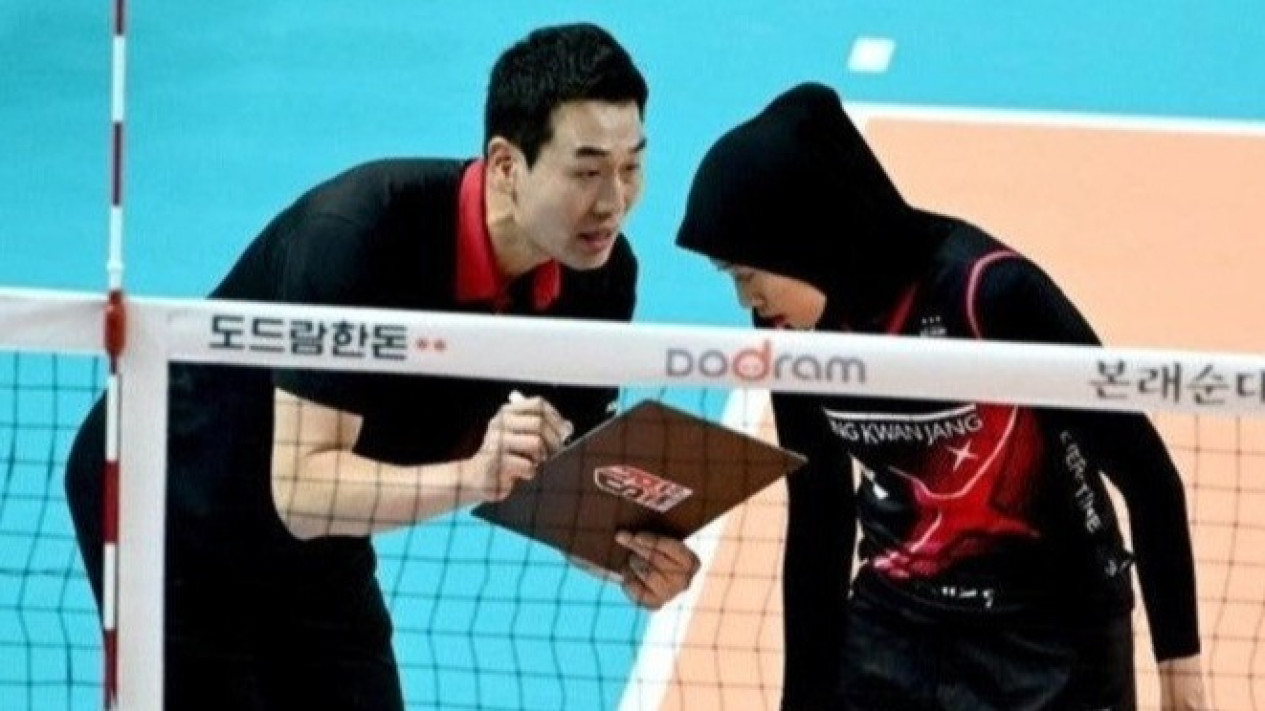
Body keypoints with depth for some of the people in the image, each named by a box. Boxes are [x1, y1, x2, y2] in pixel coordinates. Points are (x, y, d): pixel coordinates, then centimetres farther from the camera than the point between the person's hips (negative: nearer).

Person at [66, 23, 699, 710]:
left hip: (317, 540, 6)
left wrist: (630, 545, -27)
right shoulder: (356, 229, -34)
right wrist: (471, 475, -51)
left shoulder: (601, 274, -14)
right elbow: (301, 486, -36)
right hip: (167, 505, -6)